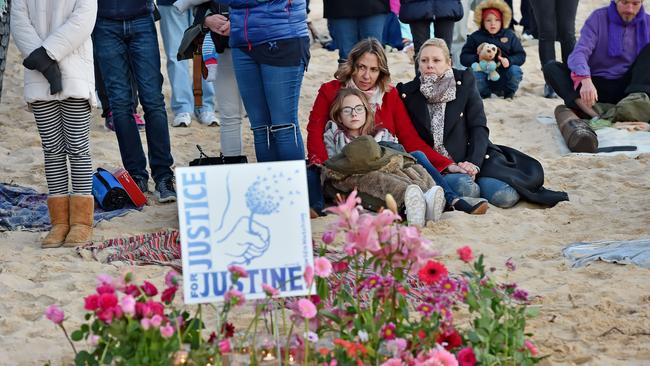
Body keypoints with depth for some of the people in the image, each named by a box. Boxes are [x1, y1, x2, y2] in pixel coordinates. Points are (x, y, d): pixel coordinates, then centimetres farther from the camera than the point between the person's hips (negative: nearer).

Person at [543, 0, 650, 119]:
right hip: (597, 85, 0)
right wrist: (585, 80, -39)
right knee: (550, 68, -21)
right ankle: (591, 112, -45)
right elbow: (579, 52, -17)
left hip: (626, 86, 1)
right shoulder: (598, 18, -2)